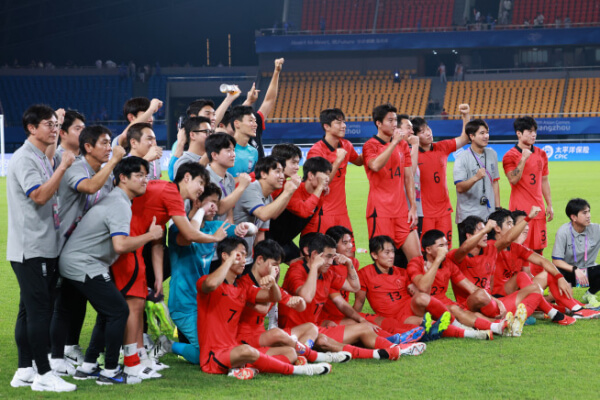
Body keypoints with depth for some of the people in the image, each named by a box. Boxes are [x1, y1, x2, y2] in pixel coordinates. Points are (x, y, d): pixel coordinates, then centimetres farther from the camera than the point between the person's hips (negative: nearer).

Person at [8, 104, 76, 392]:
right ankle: (44, 374, -7)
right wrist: (63, 167, -20)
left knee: (29, 311, 11)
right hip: (30, 248, -9)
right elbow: (38, 196, -24)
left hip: (45, 247, 10)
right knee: (38, 310, -9)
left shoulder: (43, 159, 18)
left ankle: (24, 371, 15)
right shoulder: (24, 159, -12)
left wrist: (63, 223, 17)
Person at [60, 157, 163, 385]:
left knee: (109, 312, 16)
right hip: (83, 266, -10)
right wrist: (150, 235, -18)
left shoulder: (114, 200, 16)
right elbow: (121, 245, -31)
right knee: (118, 311, -6)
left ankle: (87, 367, 18)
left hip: (72, 263, 10)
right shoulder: (120, 206, -18)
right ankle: (110, 371, -1)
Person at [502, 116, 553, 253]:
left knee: (538, 247, 4)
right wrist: (523, 158, -18)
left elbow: (544, 181, 17)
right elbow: (513, 179, -17)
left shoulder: (541, 154, 12)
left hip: (538, 208, 5)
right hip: (520, 209, -5)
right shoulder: (510, 156, -4)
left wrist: (549, 205, 14)